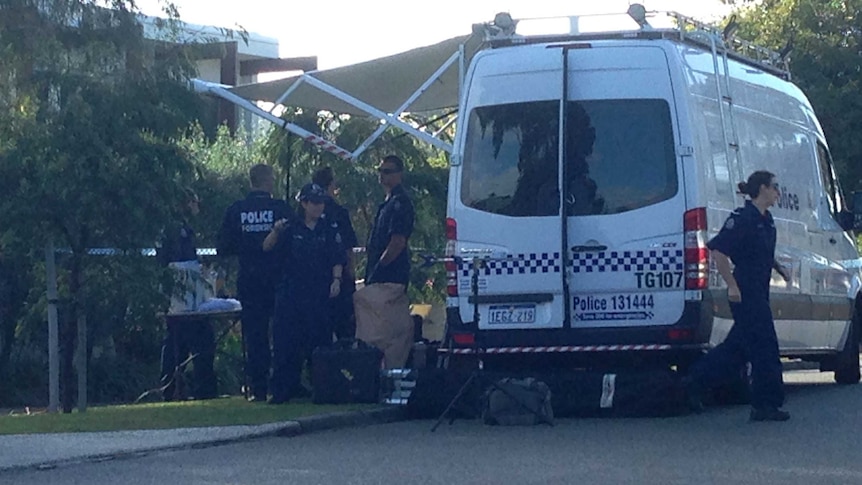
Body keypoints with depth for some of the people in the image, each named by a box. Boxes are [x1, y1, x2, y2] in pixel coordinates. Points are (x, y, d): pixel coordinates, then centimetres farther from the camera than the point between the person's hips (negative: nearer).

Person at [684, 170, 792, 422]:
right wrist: (732, 285, -21)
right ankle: (766, 405, 1)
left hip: (758, 293, 10)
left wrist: (779, 268, 12)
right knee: (764, 347, -5)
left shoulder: (766, 220, 13)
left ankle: (695, 382, 21)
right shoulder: (743, 218, -16)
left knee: (738, 347, 13)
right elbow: (717, 250, -21)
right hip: (745, 294, -10)